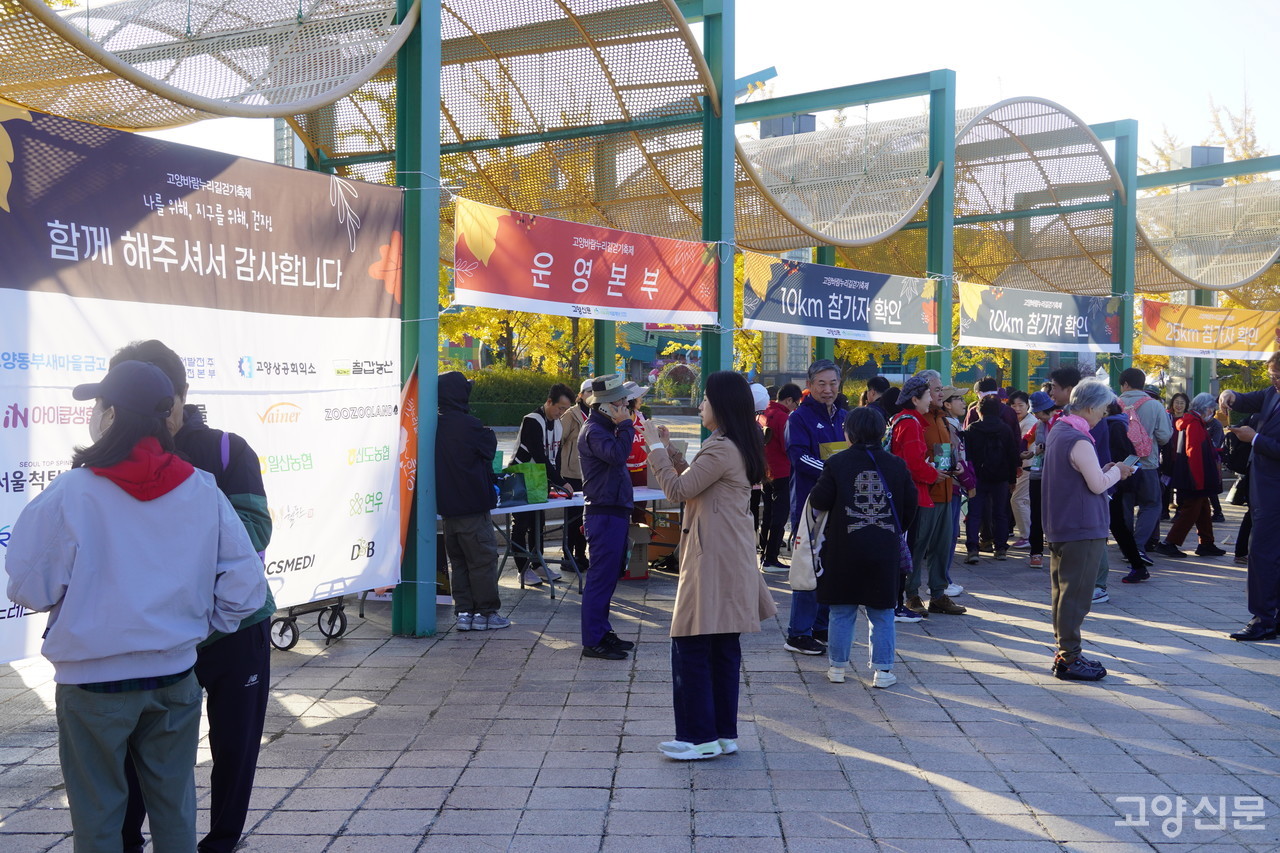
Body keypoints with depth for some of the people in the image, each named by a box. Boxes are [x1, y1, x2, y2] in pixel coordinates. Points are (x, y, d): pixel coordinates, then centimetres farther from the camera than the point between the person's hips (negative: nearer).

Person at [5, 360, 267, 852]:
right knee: (174, 810, 18)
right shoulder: (202, 490, -6)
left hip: (93, 684, -3)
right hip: (175, 677, 3)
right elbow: (245, 584, -5)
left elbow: (30, 589, -10)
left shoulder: (70, 494, -15)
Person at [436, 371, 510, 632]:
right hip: (471, 504, -7)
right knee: (483, 557, 2)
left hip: (447, 505, 7)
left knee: (458, 560, 13)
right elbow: (490, 449, -1)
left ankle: (463, 612, 16)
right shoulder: (468, 424, -17)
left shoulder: (437, 425, 4)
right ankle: (485, 612, 6)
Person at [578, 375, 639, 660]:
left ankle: (602, 632, 24)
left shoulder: (605, 428, 18)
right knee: (602, 576, -7)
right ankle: (593, 641, -3)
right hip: (604, 514, -10)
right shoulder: (594, 431, -15)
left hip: (615, 512, 10)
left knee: (610, 574, 15)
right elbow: (617, 454, -34)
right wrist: (626, 425, -20)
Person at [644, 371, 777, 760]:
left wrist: (657, 447, -3)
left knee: (691, 646, -4)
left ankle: (700, 735, 1)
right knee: (724, 647, 13)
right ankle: (724, 732, 19)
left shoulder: (721, 449, -17)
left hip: (712, 561, -11)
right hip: (730, 559, 11)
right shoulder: (738, 446, 16)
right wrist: (670, 452, 16)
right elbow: (695, 483, 20)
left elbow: (677, 489, -14)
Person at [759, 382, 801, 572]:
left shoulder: (762, 415, 9)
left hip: (767, 472, 9)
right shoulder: (783, 417, -17)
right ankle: (770, 560, -2)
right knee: (779, 516, -3)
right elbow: (789, 447, -20)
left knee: (768, 515, 16)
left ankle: (764, 556, 22)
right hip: (782, 474, -8)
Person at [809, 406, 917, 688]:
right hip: (885, 550, 1)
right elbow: (910, 505, 6)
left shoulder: (837, 463, -7)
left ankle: (837, 667, 16)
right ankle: (882, 670, 10)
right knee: (881, 612, 9)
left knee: (842, 611, 10)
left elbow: (819, 501, -10)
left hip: (844, 549, -1)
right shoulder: (896, 465, 1)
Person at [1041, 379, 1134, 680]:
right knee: (1076, 594, -4)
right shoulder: (1078, 440, -19)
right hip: (1082, 529, -10)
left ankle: (1064, 653, 22)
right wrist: (1116, 471, -1)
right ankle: (1069, 659, 0)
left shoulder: (1057, 431, 11)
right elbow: (1098, 484, -18)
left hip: (1058, 527, 10)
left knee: (1062, 592, 14)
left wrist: (1107, 470, 12)